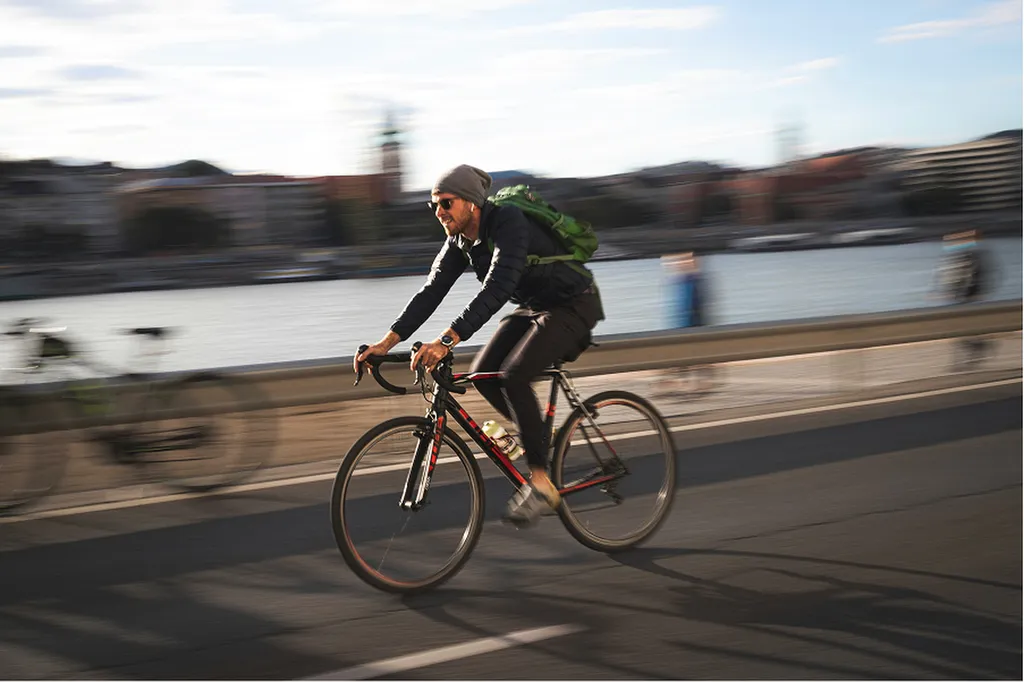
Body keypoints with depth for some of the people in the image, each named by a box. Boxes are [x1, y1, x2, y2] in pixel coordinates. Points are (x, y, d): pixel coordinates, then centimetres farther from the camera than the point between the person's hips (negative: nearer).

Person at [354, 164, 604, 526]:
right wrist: (387, 341, -16)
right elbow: (431, 291, -6)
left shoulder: (508, 222, -29)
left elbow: (497, 288, -40)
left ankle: (540, 483, -16)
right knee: (483, 375, -5)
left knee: (512, 376, -25)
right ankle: (539, 435, 17)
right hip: (533, 306, 9)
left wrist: (447, 340, -48)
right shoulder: (460, 242, -3)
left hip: (573, 306, -9)